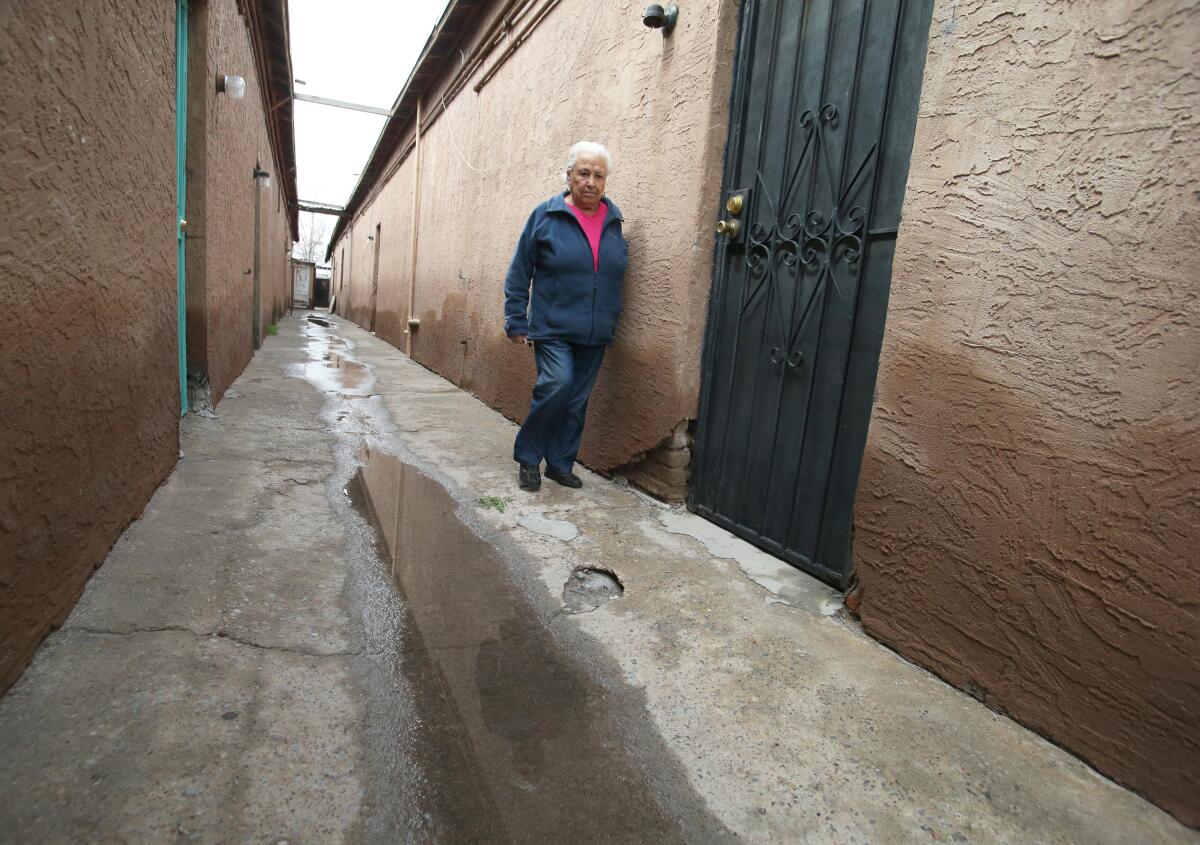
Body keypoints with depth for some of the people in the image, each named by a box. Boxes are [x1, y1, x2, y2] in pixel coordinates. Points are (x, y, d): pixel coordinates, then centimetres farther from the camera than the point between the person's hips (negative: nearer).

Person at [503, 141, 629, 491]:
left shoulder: (614, 221, 9)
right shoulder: (546, 216, -2)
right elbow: (518, 274, 0)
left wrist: (609, 323, 15)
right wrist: (517, 323, -4)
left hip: (595, 334, 4)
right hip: (552, 328, -4)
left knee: (577, 401, 8)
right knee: (557, 384, -21)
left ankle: (560, 464, 23)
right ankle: (528, 458, 0)